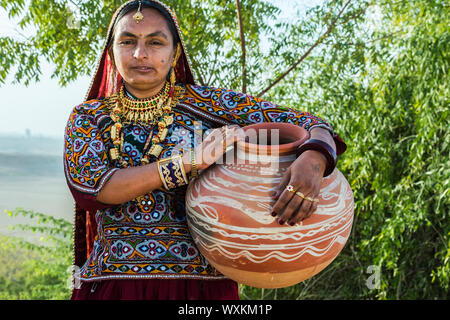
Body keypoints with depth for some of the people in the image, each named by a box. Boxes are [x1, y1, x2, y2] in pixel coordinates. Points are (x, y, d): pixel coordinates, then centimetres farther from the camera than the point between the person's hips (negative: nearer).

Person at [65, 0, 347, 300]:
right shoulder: (88, 117, 4)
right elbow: (87, 185, -15)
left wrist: (313, 160, -27)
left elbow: (311, 126, -3)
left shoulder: (206, 103, -1)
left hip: (201, 285, 0)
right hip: (112, 284, 1)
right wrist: (190, 162, -21)